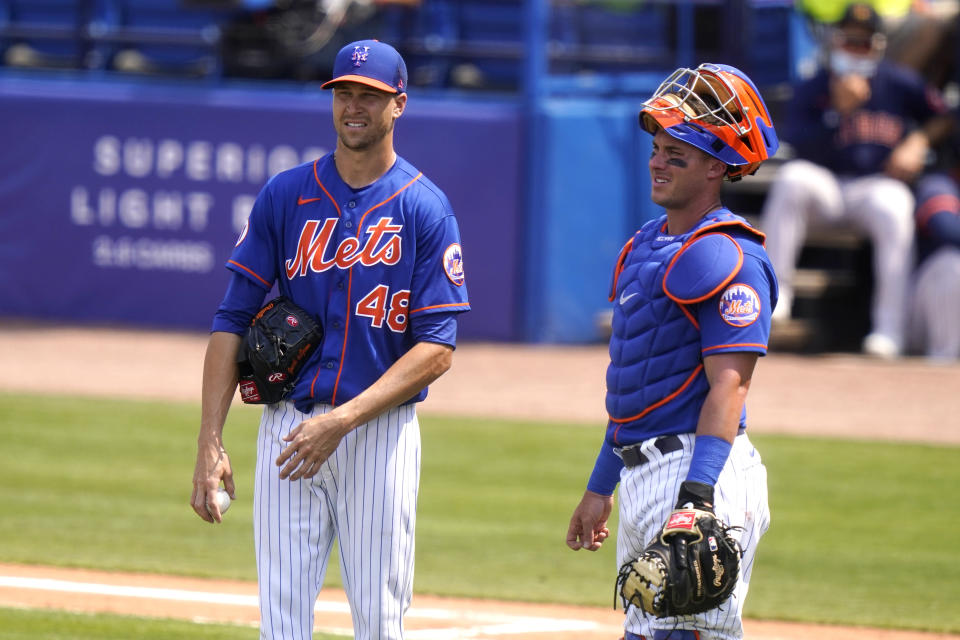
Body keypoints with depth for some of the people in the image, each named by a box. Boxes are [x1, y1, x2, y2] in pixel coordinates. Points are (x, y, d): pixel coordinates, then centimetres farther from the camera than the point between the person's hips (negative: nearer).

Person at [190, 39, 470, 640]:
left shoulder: (426, 209, -1)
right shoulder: (286, 196, 6)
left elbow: (438, 348, -7)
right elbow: (232, 320, 5)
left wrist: (343, 420, -18)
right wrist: (210, 442, -5)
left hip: (382, 433, -2)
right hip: (288, 427, 2)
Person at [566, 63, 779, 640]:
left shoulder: (725, 256, -14)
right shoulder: (647, 245, 16)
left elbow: (728, 388, -22)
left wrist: (696, 499, -30)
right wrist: (600, 486, 25)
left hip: (697, 462, -10)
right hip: (642, 472, 10)